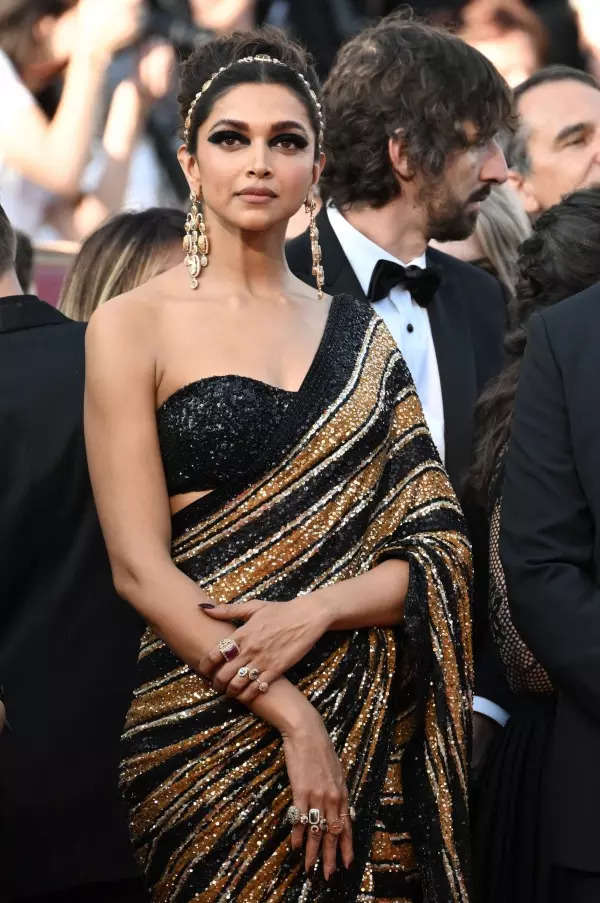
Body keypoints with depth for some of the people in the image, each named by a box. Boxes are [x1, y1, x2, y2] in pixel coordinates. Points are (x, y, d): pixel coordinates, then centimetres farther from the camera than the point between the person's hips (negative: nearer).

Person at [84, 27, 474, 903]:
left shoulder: (360, 337, 9)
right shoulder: (134, 327, -2)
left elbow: (439, 551, 4)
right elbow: (140, 567, -9)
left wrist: (314, 612, -15)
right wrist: (292, 719, -17)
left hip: (374, 726, 4)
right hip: (212, 728, -3)